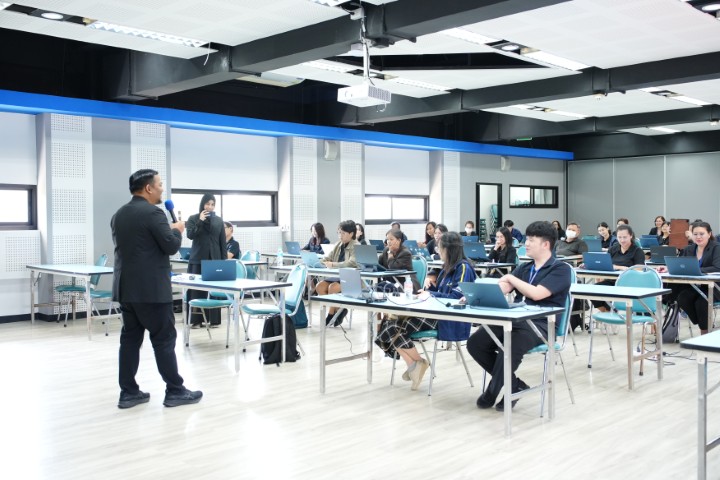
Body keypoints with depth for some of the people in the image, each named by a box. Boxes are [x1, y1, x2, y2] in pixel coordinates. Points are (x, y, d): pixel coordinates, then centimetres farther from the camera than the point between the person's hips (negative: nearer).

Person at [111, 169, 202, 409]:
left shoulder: (119, 215, 12)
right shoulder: (153, 213, -14)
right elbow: (172, 246, -15)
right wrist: (177, 230, 5)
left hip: (126, 287, 8)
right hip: (151, 289, -8)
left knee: (130, 338, 9)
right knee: (164, 338, -1)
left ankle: (128, 392, 12)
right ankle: (175, 391, 5)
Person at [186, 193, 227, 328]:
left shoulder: (219, 221, 8)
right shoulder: (193, 219, 3)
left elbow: (223, 242, 8)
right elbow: (190, 235, -10)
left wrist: (224, 260, 3)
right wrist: (200, 221, -17)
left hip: (214, 259, 2)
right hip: (198, 259, -1)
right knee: (197, 289, -2)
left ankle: (214, 319, 8)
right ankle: (196, 320, 4)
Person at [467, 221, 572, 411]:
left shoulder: (561, 269, -1)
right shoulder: (524, 268, 19)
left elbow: (536, 294, -16)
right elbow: (500, 288, 5)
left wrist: (511, 278, -2)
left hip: (542, 325, -7)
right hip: (516, 320, 7)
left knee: (509, 348, -35)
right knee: (475, 343, -12)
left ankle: (491, 394, -10)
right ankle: (514, 385, 2)